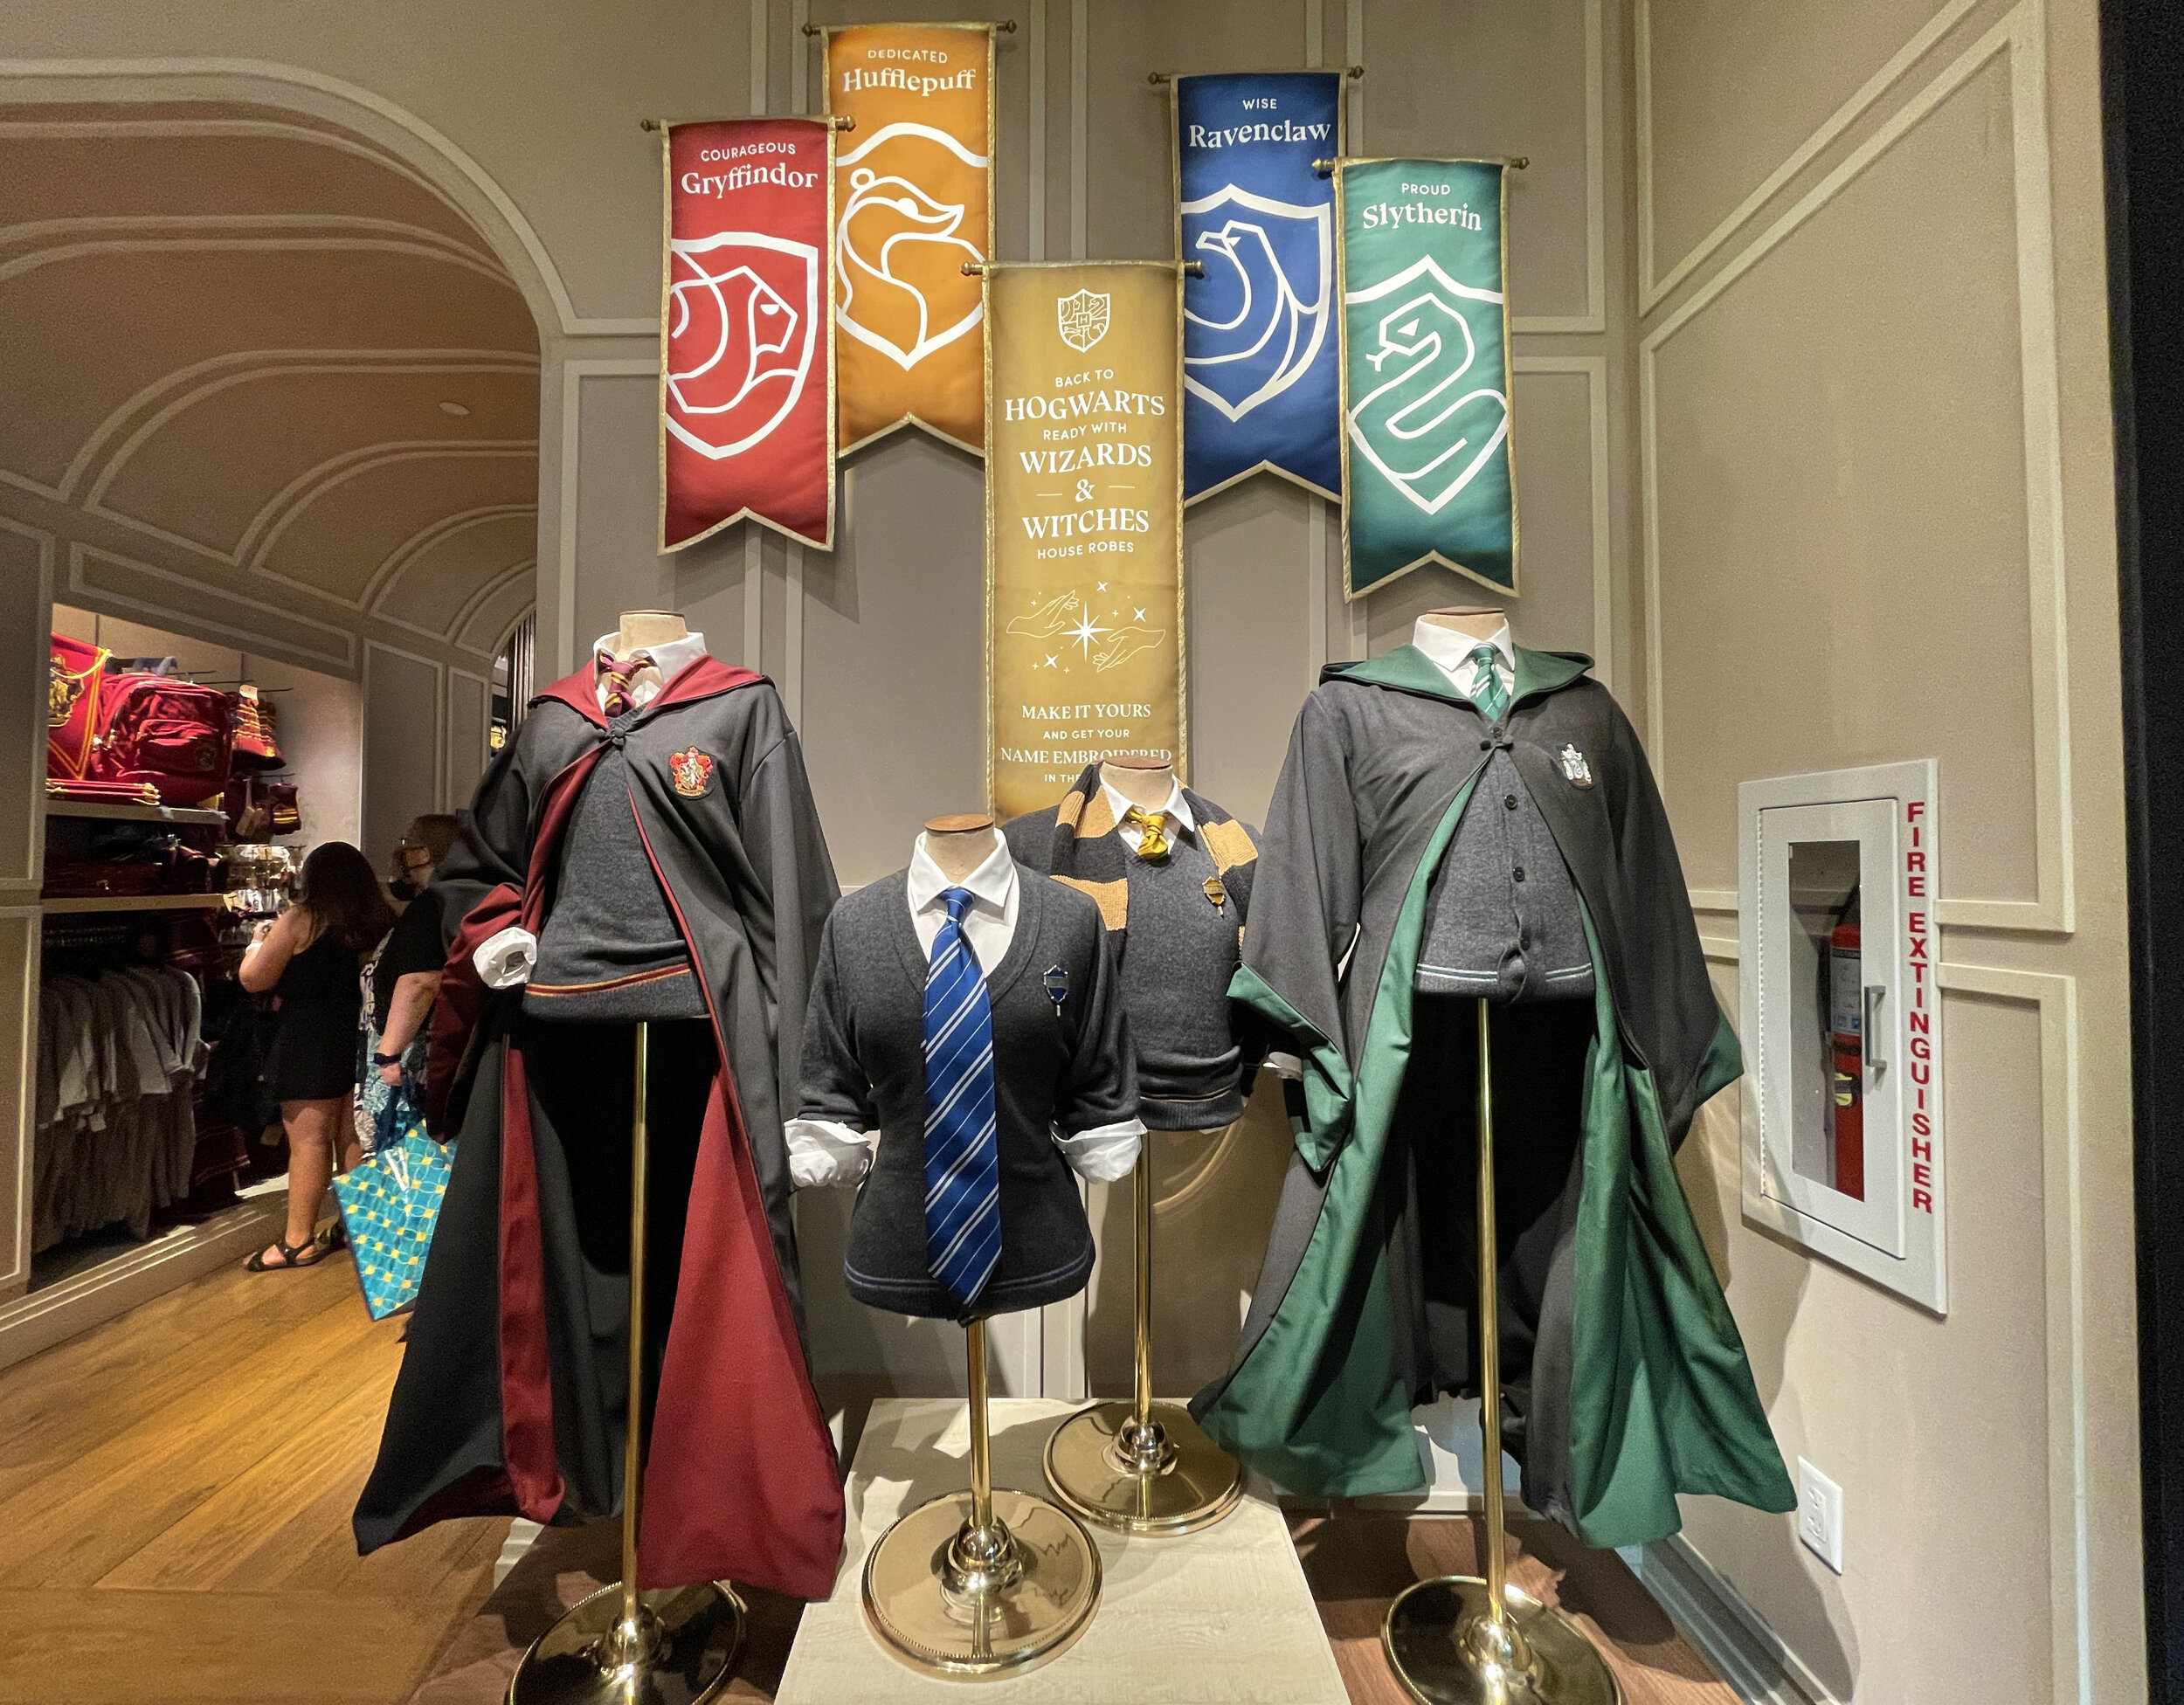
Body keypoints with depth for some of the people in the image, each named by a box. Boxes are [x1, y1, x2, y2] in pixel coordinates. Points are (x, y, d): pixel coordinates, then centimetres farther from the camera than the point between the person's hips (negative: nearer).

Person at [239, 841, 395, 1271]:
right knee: (353, 1134, 14)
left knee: (308, 1140, -1)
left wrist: (258, 941, 13)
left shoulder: (300, 919, -9)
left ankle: (298, 1241, 5)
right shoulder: (380, 919, 5)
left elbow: (253, 979, -6)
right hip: (362, 1037, 6)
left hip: (311, 1042, -5)